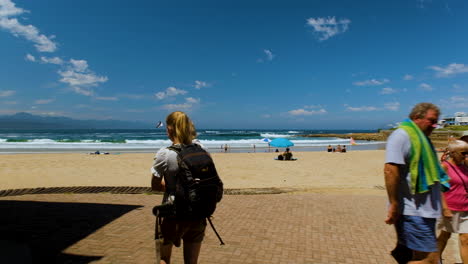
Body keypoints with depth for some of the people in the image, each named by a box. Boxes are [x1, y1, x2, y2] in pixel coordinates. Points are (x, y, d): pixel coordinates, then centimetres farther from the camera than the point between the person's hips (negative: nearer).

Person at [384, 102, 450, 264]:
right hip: (412, 212, -10)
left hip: (424, 211, 10)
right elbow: (390, 171, -24)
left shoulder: (420, 138, 18)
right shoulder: (402, 135, -13)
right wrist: (394, 205, -24)